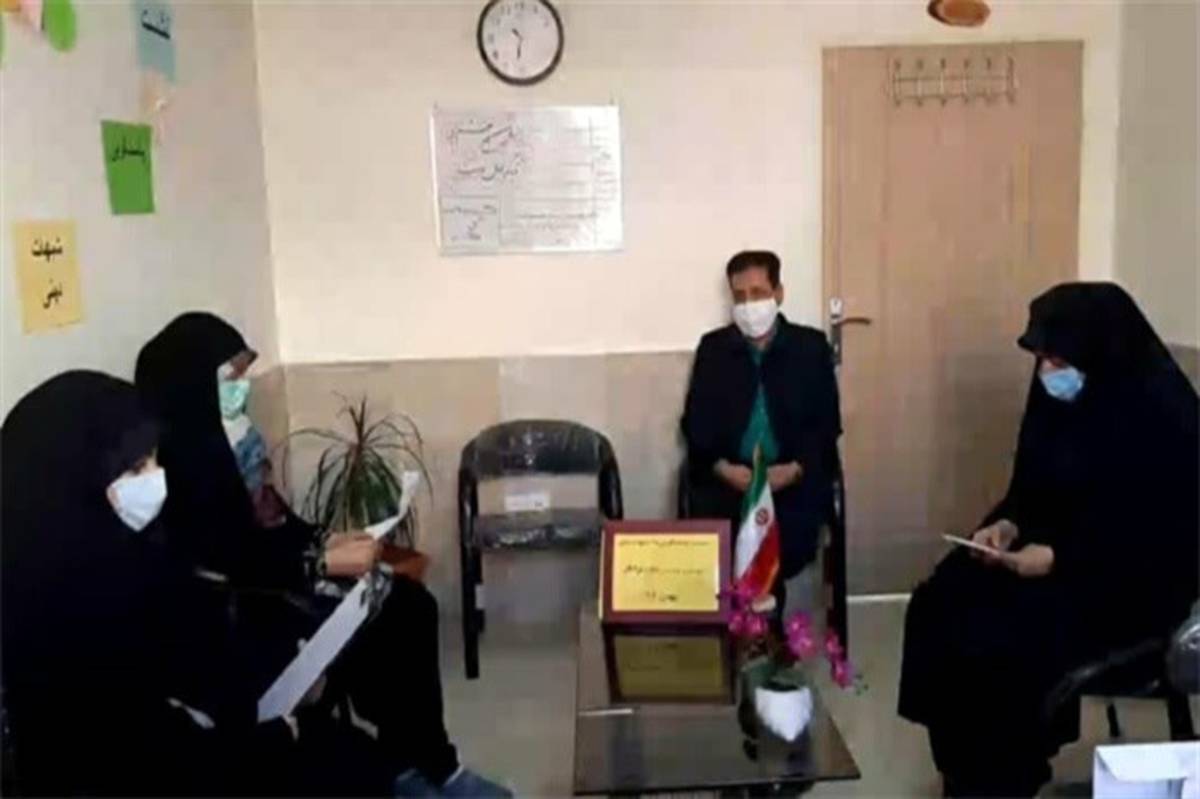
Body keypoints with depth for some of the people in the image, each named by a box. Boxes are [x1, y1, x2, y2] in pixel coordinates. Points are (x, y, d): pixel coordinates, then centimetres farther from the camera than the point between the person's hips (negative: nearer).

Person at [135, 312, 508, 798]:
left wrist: (323, 542, -1)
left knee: (410, 605, -5)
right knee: (383, 630, -18)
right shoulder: (181, 455, -21)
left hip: (274, 577, 8)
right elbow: (231, 564, -23)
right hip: (243, 610, -8)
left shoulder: (230, 431, 6)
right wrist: (325, 563, -20)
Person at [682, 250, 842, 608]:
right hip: (726, 478, 1)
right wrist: (721, 467, -11)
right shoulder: (712, 347, 10)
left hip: (794, 479, -1)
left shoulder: (811, 346, 7)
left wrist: (795, 469, -13)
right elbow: (695, 422, 7)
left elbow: (827, 422, 4)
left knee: (790, 539, -29)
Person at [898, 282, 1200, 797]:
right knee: (938, 606, -10)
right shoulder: (1057, 397, 3)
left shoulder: (1156, 415, -19)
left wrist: (1060, 557, -25)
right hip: (1053, 554, 8)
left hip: (1132, 585, -7)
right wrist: (1009, 524, -8)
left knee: (998, 637, -25)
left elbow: (1158, 535, -20)